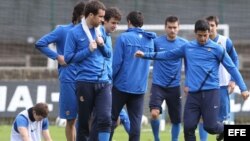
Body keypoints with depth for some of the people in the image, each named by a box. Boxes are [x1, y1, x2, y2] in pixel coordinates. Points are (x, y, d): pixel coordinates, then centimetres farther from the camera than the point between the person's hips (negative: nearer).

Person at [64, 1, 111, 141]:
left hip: (103, 82, 4)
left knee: (106, 118, -10)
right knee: (83, 121, 5)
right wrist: (88, 50, -12)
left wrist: (102, 45, -1)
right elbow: (68, 57, -6)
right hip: (85, 82, -4)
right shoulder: (75, 33, -4)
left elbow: (109, 53, 19)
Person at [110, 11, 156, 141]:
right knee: (136, 121, 3)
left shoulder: (123, 38, -8)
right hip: (140, 87, 3)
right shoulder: (149, 40, 7)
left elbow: (116, 62, -10)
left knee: (112, 118, 6)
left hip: (122, 85, -3)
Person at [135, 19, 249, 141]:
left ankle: (224, 130, 29)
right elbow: (167, 55, 19)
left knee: (210, 126, -7)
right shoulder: (187, 47, 11)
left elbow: (232, 68, 2)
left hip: (210, 92, -4)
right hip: (193, 93, 4)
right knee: (188, 127, -4)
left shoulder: (217, 49, 0)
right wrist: (145, 55, 14)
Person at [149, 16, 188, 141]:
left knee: (176, 119, 5)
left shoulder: (184, 44, 1)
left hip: (174, 86, 2)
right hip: (158, 84, -2)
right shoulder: (156, 42, -5)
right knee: (154, 113, -19)